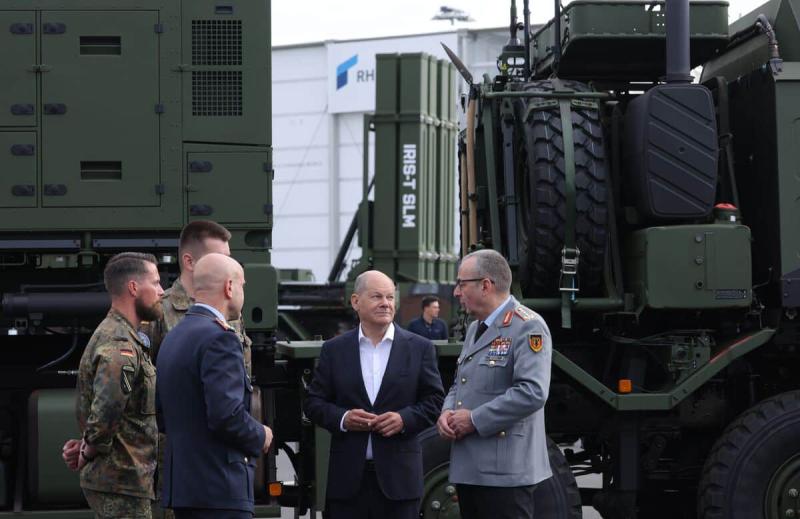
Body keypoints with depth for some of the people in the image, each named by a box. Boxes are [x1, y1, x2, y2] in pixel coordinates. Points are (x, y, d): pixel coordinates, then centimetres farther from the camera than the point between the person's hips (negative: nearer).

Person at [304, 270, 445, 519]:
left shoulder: (419, 348, 6)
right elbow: (314, 402, 8)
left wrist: (405, 419, -12)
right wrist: (342, 418, -12)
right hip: (348, 477, 1)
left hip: (399, 476, -1)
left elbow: (435, 400, 6)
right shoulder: (334, 350, 8)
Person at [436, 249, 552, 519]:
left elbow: (532, 393, -22)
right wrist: (447, 413, 3)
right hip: (469, 468, 9)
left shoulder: (528, 327, -11)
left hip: (504, 472, -9)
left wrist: (474, 420, -18)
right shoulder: (475, 329, 20)